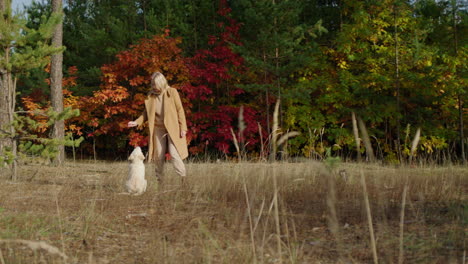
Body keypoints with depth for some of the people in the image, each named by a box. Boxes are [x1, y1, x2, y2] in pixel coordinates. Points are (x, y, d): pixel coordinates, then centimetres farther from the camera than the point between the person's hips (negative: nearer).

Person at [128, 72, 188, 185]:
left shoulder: (172, 92, -6)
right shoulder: (151, 95, 4)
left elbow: (180, 110, -5)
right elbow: (147, 113, 10)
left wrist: (183, 128, -9)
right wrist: (137, 122, -5)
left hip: (172, 129, -4)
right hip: (158, 129, 4)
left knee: (174, 154, -14)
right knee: (159, 156, 6)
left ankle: (183, 179, -1)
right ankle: (159, 181, 17)